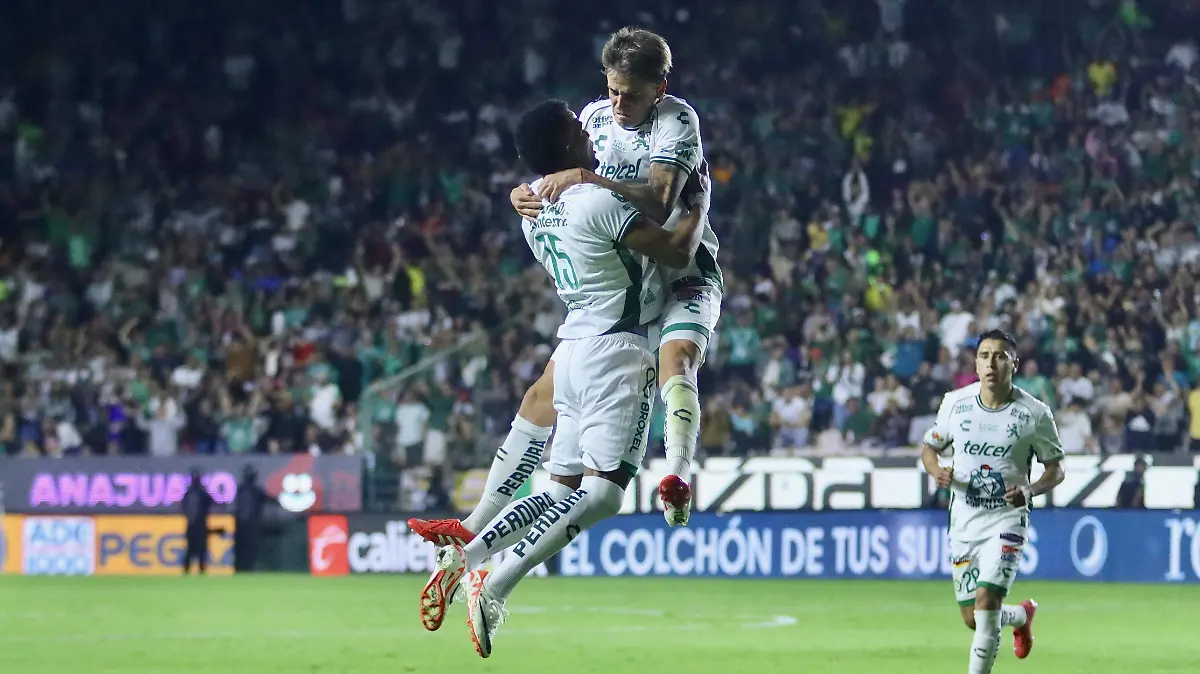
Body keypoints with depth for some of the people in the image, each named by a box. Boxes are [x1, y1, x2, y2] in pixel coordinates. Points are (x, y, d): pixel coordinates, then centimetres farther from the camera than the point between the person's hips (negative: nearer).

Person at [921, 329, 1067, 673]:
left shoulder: (1035, 413, -10)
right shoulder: (955, 403, -4)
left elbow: (1056, 467, 1)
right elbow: (929, 447, 10)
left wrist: (1030, 490, -20)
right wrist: (937, 471, -14)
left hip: (1007, 519, -3)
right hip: (964, 519, 3)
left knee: (986, 602, -21)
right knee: (973, 618, 8)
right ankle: (1022, 615, 42)